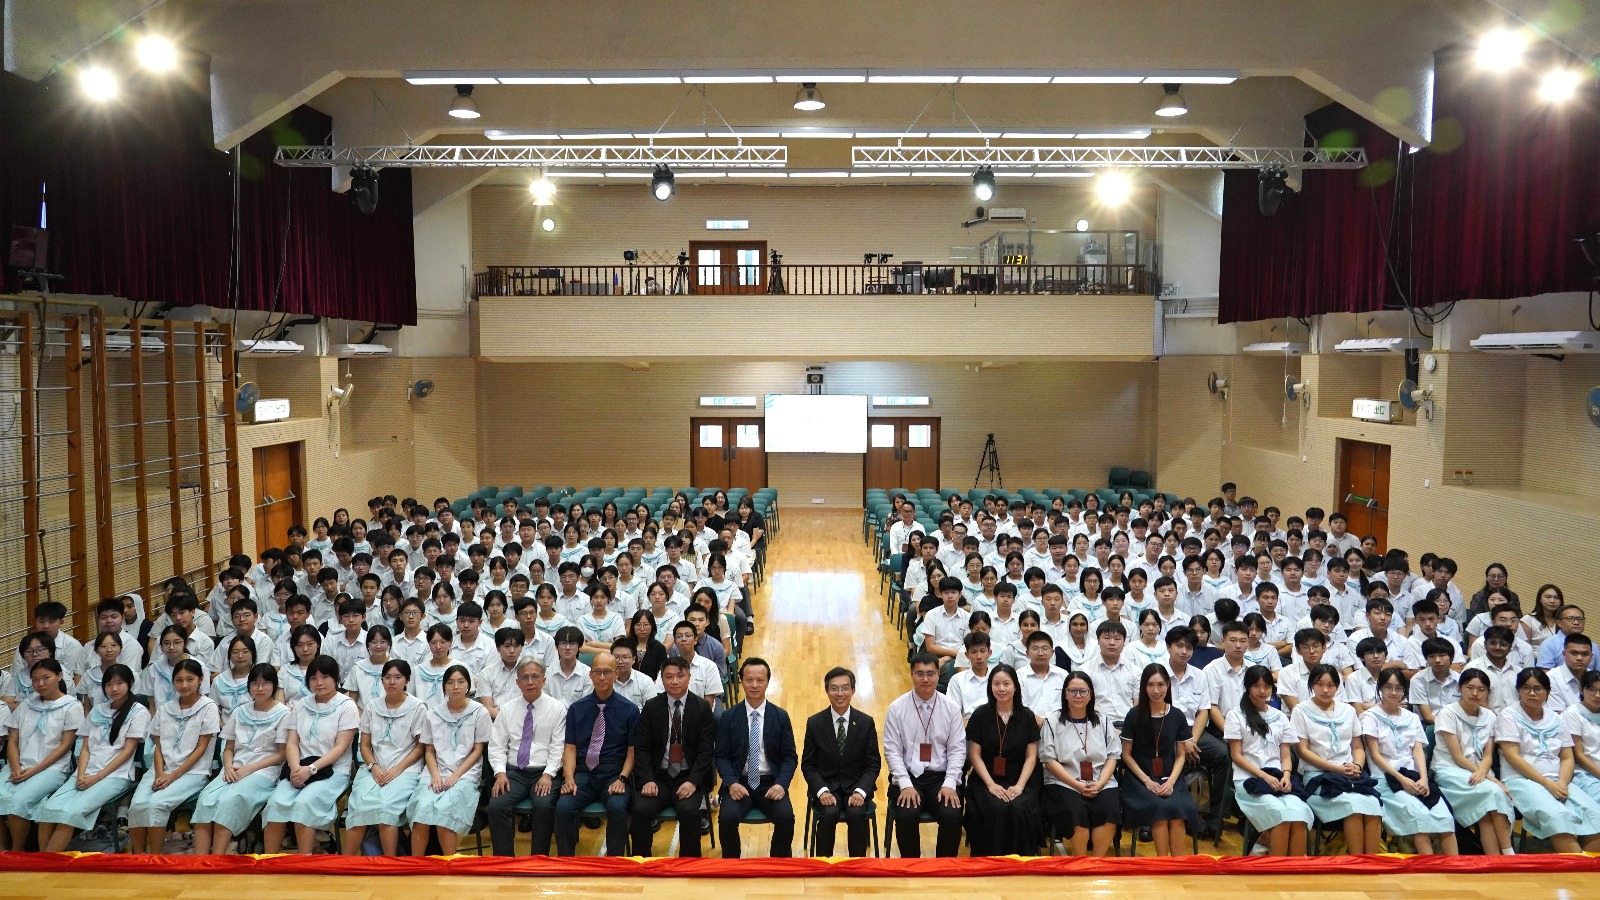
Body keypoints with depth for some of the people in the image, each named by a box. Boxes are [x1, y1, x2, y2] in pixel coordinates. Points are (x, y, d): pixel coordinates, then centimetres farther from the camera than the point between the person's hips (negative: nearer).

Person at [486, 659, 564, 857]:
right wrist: (500, 773, -8)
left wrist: (548, 775, -15)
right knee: (496, 806, -24)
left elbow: (559, 747, -3)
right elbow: (497, 746, 8)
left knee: (544, 806, -30)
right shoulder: (507, 709, 11)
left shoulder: (557, 708, 2)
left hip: (545, 773, -3)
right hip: (513, 772, 3)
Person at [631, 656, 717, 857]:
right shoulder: (651, 707, 4)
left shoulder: (702, 707, 0)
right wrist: (647, 779, -13)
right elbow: (641, 747, 1)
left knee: (689, 811, -28)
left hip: (689, 778, -1)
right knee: (641, 810, -25)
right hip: (659, 776, 1)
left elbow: (706, 749, -4)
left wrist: (693, 781, -16)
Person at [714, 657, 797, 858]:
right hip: (739, 782, 0)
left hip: (771, 783, 0)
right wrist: (731, 783, -16)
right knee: (727, 817, -28)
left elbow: (790, 757, 4)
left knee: (786, 818, -26)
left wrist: (781, 784, -14)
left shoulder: (781, 716, 4)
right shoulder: (728, 717, 3)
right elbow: (721, 756, 2)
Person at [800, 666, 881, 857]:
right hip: (826, 785, 0)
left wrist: (861, 791, -17)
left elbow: (873, 764, 0)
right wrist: (821, 791, -16)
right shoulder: (814, 723, -2)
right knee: (829, 814, -29)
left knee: (857, 815, -28)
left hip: (856, 786, 0)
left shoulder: (866, 723, -1)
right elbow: (808, 765, 1)